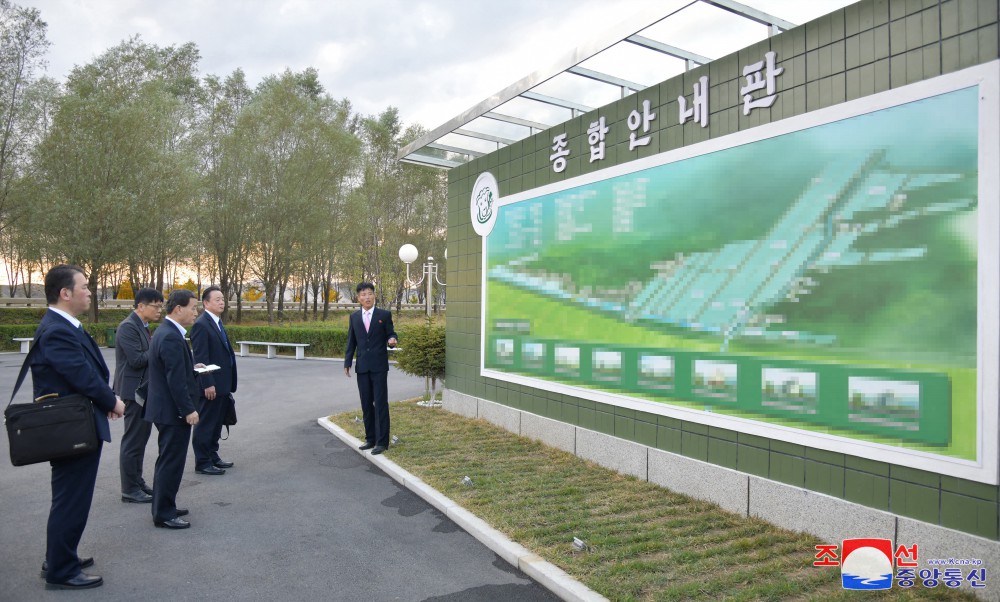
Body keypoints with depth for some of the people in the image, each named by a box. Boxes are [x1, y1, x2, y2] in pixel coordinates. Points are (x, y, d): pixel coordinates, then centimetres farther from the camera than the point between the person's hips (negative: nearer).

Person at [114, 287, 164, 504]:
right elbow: (136, 359, -23)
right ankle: (129, 489, 7)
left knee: (140, 437, 15)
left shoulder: (142, 326, 13)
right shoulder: (128, 327, -16)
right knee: (133, 440, -2)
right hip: (134, 390, -10)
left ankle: (137, 482, 25)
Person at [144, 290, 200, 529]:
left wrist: (192, 367, 9)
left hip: (166, 409, 11)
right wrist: (188, 410, -21)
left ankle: (163, 507, 31)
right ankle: (164, 514, 9)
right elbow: (176, 379, -24)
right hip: (173, 411, -11)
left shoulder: (165, 331, 11)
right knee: (171, 462, -1)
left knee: (167, 461, 20)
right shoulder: (171, 337, -22)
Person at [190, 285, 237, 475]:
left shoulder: (218, 323, 14)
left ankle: (213, 457, 27)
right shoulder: (201, 325, -13)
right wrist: (208, 384, -21)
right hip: (210, 385, -9)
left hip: (222, 385, 9)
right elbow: (201, 358, -18)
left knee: (216, 423, 16)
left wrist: (228, 383, 14)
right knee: (205, 424, 1)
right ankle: (202, 463, 9)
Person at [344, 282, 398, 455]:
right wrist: (347, 362, 5)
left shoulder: (384, 315, 0)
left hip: (379, 366, -3)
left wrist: (392, 340, -21)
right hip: (362, 367, 4)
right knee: (366, 404, 9)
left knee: (381, 403, -4)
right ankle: (370, 438, 19)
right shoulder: (354, 317, 9)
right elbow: (351, 341, 11)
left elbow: (391, 334, 2)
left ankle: (382, 441, 0)